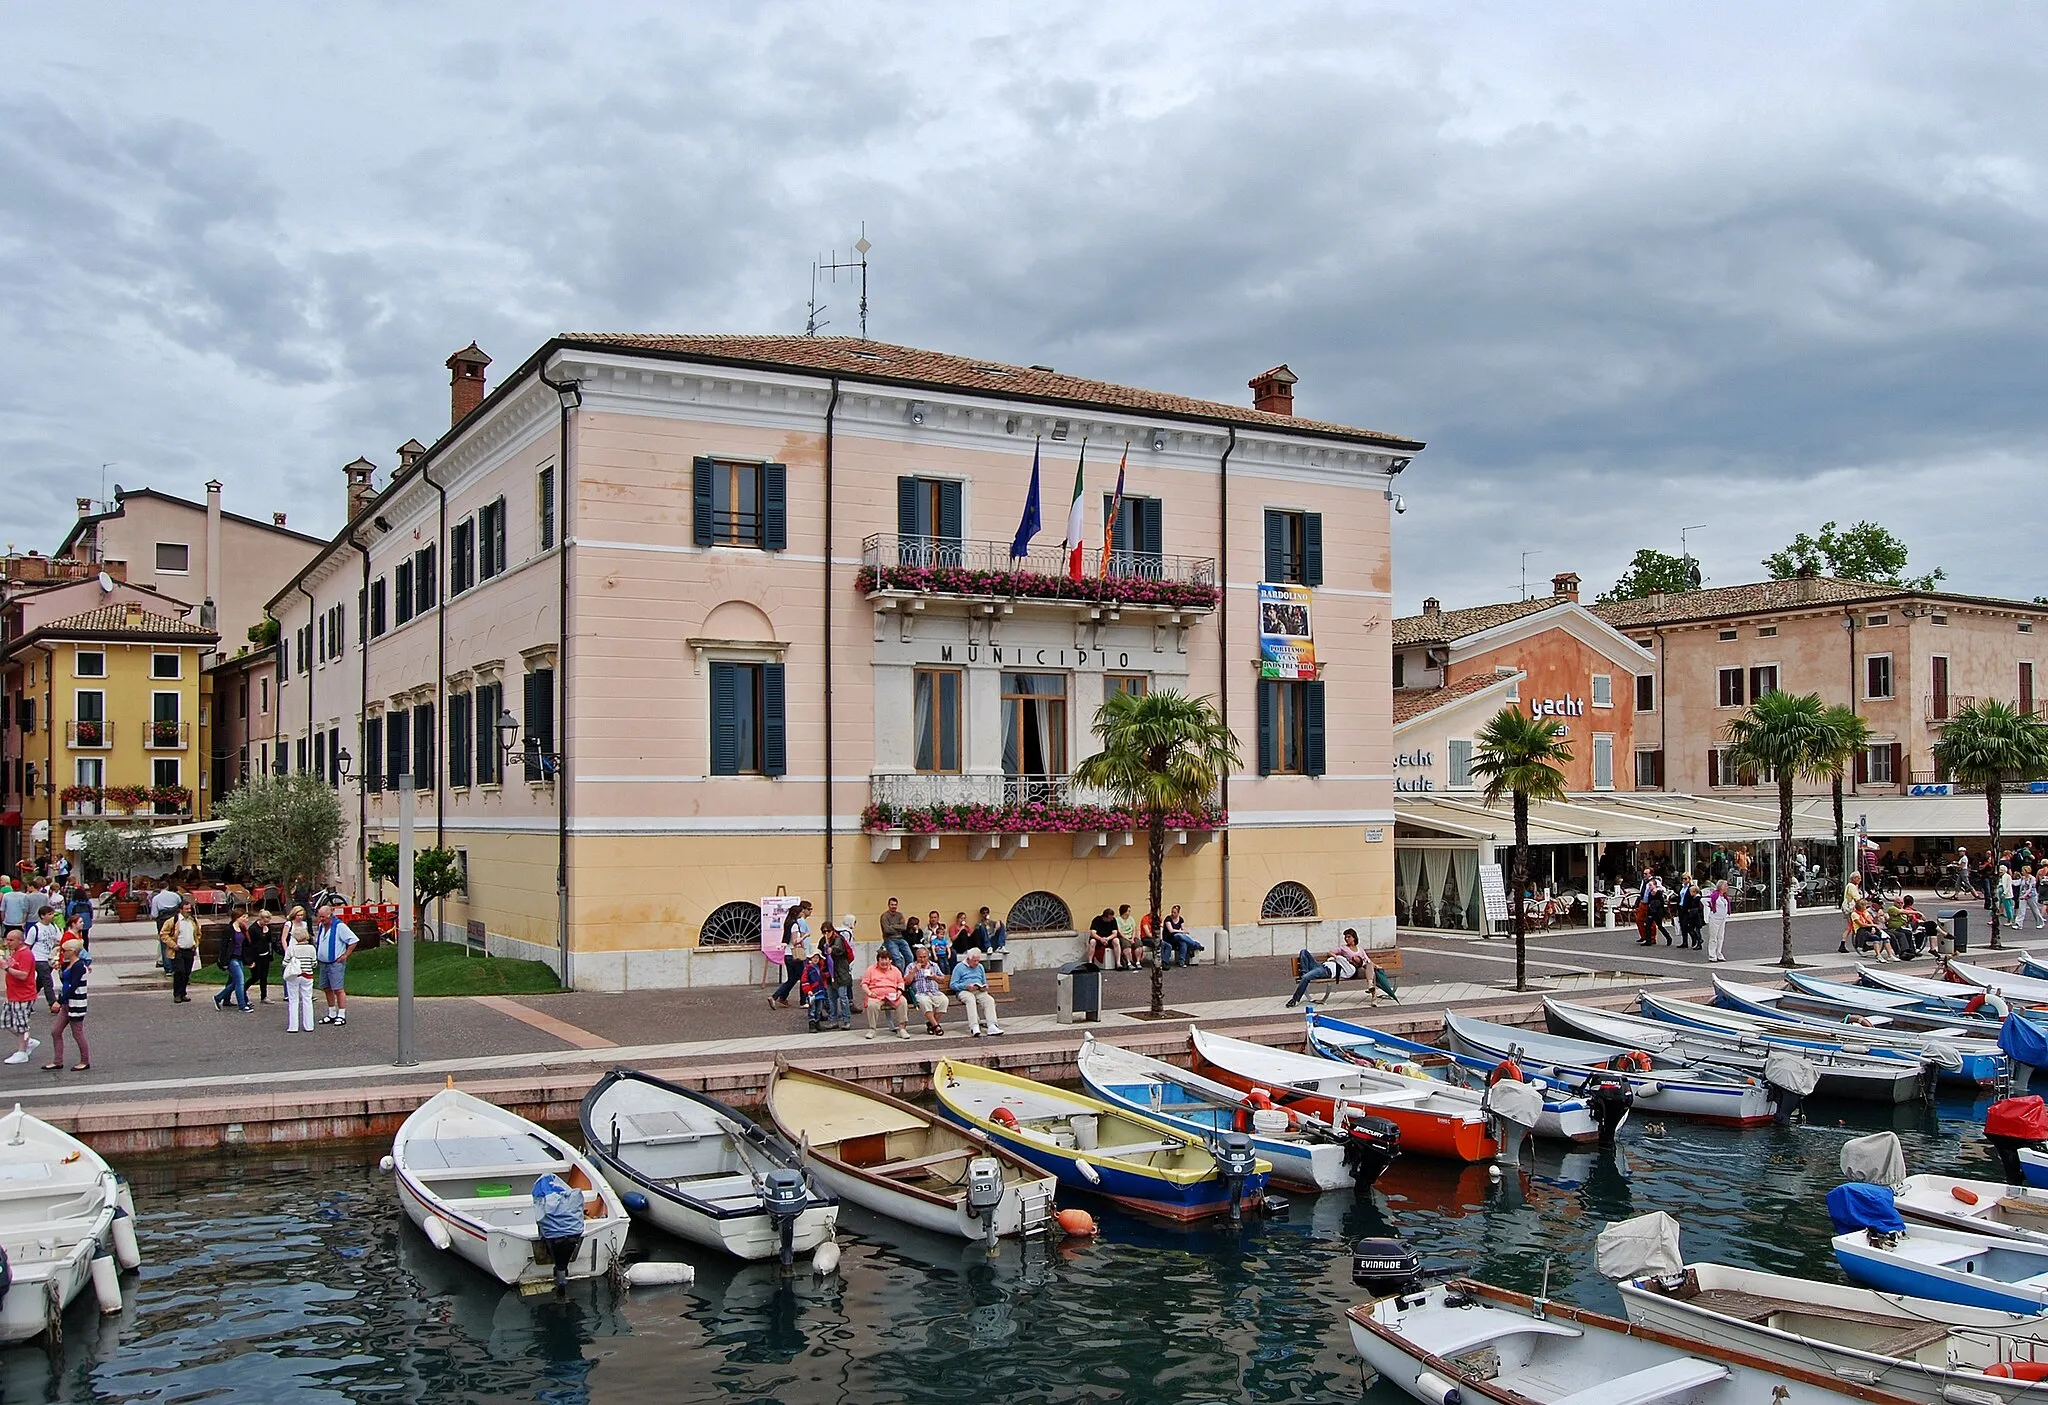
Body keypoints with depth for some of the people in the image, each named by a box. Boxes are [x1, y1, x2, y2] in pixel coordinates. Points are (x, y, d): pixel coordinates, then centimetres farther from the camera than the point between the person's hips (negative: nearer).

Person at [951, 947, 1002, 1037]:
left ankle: (992, 1026, -40)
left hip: (979, 991, 4)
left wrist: (985, 987, 4)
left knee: (989, 999, -28)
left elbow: (985, 983, 29)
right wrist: (966, 986, -14)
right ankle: (974, 1027, -48)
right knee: (971, 1000, -38)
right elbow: (953, 985, 1)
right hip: (964, 991, -4)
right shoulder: (959, 967, 7)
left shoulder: (980, 967, 23)